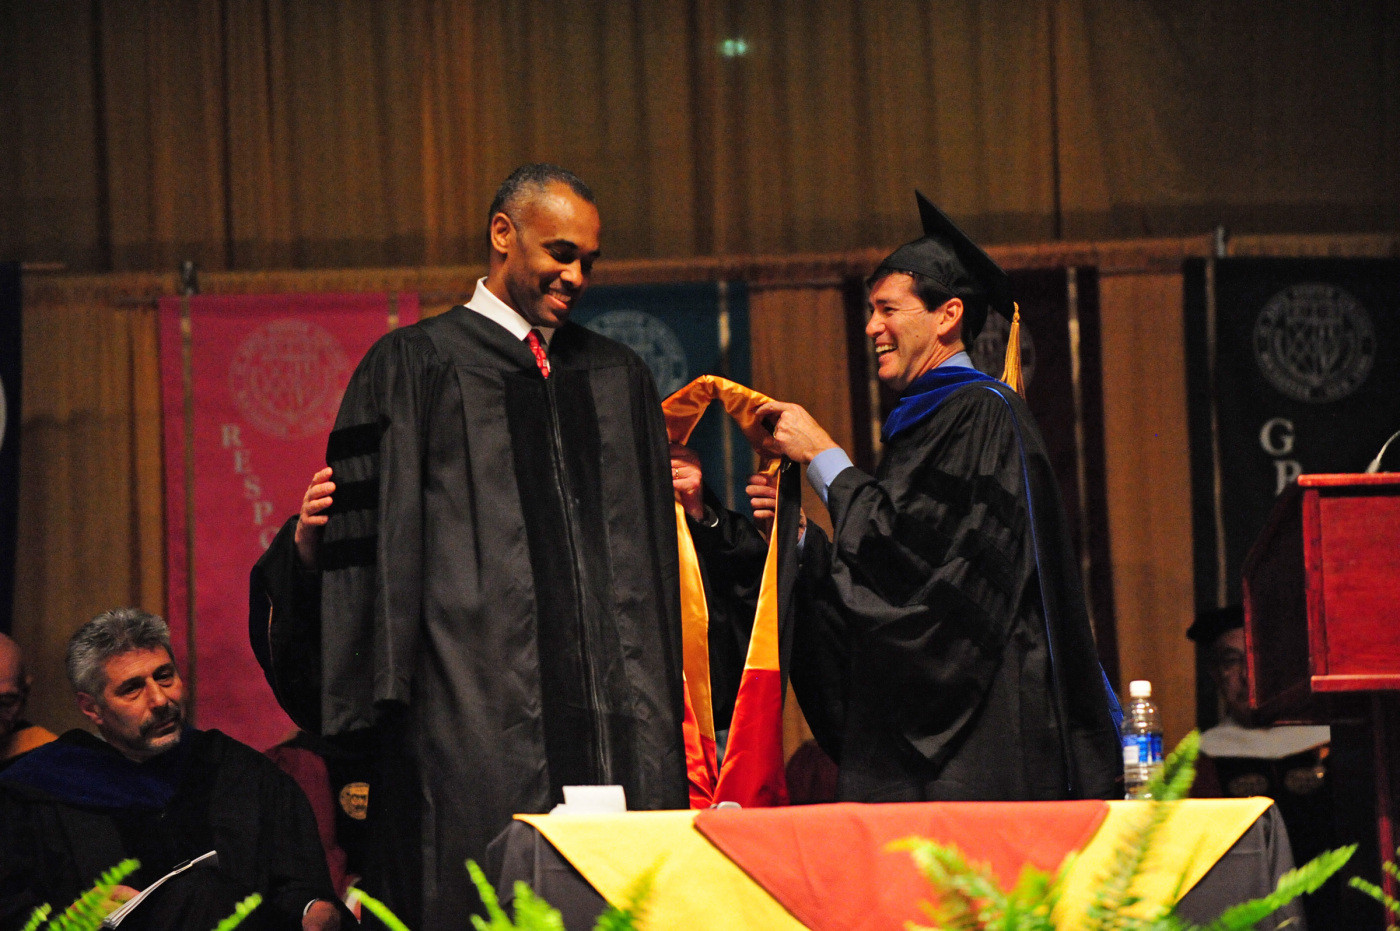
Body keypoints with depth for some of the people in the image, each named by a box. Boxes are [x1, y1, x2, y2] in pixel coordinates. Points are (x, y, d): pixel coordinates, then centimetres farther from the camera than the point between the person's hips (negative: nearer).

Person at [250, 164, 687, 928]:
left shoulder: (617, 378, 21)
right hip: (473, 713, -4)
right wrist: (313, 542, -19)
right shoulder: (415, 367, 5)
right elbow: (369, 524, -2)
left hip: (608, 712, 4)